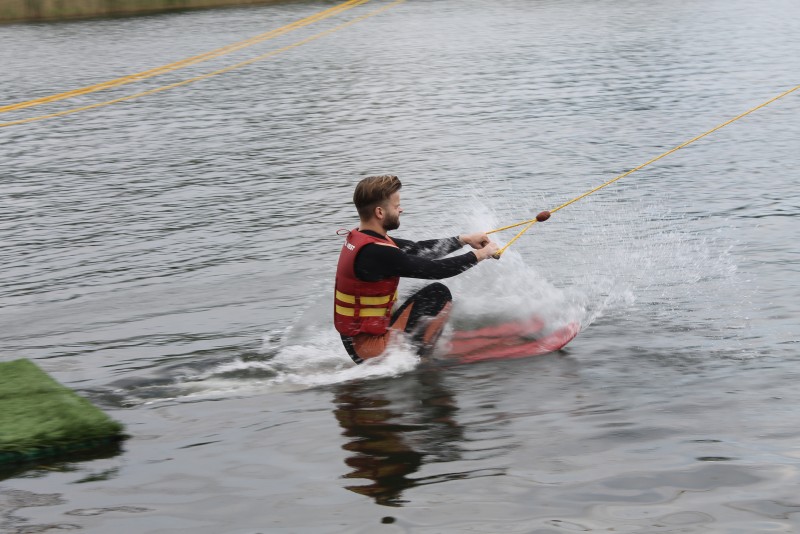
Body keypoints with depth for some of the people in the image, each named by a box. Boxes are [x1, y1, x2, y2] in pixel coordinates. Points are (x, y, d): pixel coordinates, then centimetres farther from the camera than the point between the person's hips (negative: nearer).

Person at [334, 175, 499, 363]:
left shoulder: (359, 239, 4)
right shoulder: (375, 253, -25)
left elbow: (417, 249, 13)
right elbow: (434, 270, -18)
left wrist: (463, 239, 13)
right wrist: (478, 255, -5)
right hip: (372, 347, -10)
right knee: (438, 294, -8)